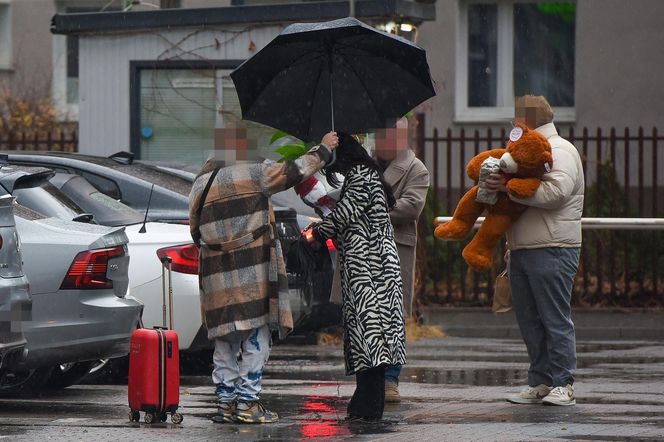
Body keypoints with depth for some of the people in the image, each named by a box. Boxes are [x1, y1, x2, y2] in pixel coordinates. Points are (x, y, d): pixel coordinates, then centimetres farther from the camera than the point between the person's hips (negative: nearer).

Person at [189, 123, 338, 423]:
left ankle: (226, 402, 10)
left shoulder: (200, 184, 8)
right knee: (255, 340, 0)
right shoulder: (253, 173, -7)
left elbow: (195, 232, 13)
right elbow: (293, 173, -3)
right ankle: (247, 403, -3)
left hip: (217, 275, 5)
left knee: (224, 342, 11)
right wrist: (323, 150, 11)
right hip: (252, 274, -5)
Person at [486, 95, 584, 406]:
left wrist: (509, 187, -22)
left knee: (555, 319, -8)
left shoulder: (560, 151, -6)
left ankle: (563, 385, -6)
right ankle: (539, 383, 12)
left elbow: (556, 192, -23)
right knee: (530, 321, 8)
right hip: (521, 251, 9)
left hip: (552, 250, -9)